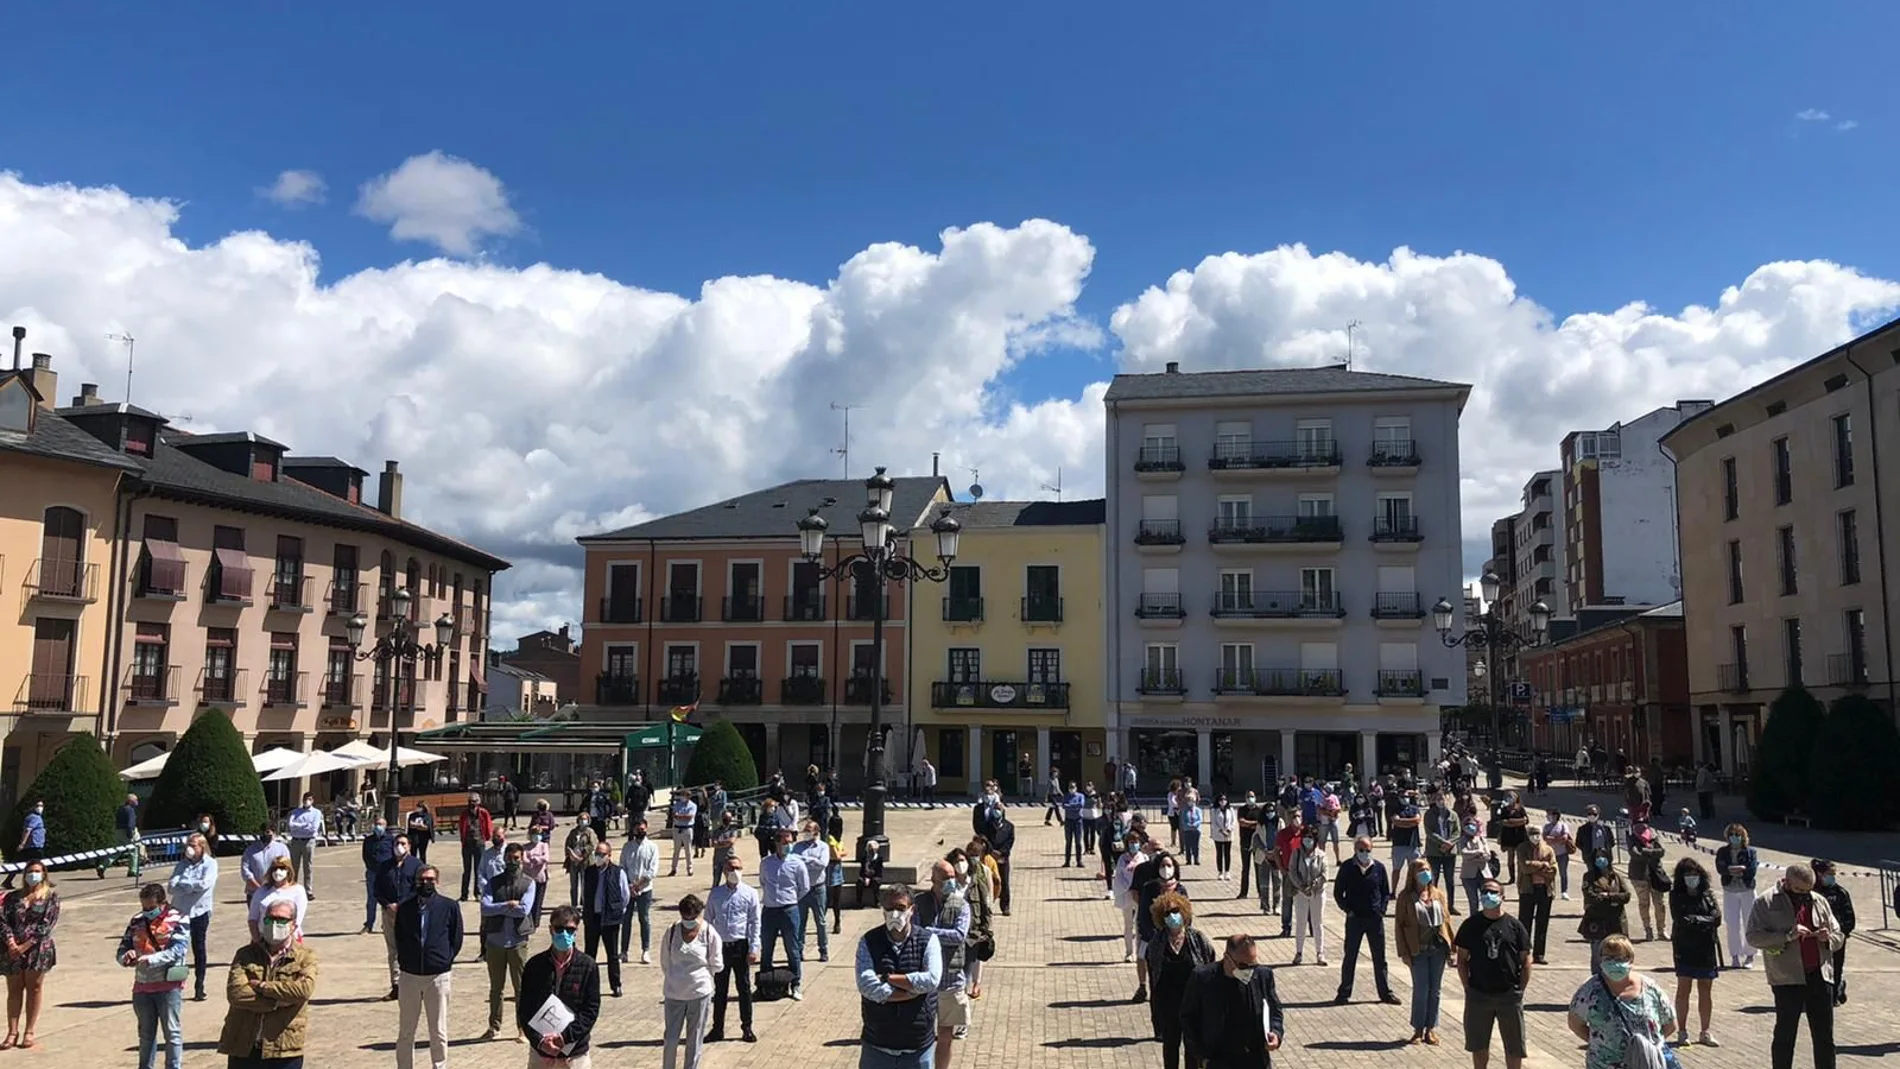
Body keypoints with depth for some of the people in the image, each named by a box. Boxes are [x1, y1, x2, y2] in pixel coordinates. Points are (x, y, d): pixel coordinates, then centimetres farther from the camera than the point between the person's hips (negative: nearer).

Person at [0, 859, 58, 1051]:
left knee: (34, 988, 0)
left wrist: (26, 945, -13)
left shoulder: (51, 896, 4)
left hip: (38, 949, -3)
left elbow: (48, 924, -5)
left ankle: (29, 1033, 3)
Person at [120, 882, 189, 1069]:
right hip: (142, 986, 5)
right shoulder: (137, 922, 10)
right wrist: (126, 956, -13)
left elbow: (178, 950, -15)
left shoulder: (177, 920, -5)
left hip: (169, 985, -5)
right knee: (146, 1033, 16)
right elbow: (123, 947, 11)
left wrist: (151, 959, -26)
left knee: (172, 1031, -2)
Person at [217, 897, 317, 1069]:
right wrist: (279, 1000, -17)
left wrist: (262, 986, -13)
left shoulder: (305, 956, -1)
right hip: (243, 1047, 2)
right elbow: (235, 992, -11)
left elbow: (304, 988, -19)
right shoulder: (246, 954, 5)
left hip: (284, 1049, -2)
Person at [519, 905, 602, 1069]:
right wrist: (539, 1040, -14)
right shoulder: (535, 965, -3)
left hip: (575, 1053, -1)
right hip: (540, 1052, 1)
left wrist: (564, 1036, -17)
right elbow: (524, 1010, -1)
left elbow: (591, 1010, -6)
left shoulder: (588, 967, -6)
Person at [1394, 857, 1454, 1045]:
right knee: (1421, 990, 0)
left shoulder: (1439, 894, 8)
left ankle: (1431, 1028, 20)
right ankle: (1418, 1029, 14)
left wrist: (1450, 948, 7)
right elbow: (1399, 925, -4)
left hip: (1438, 948, 4)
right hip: (1418, 950, -3)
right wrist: (1404, 952, -8)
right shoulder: (1406, 896, -4)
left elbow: (1446, 920, 11)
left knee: (1435, 990, 9)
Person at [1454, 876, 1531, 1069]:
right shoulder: (1471, 925, 0)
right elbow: (1462, 960, 3)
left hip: (1509, 995, 0)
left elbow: (1526, 961, 2)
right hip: (1478, 995, 0)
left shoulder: (1514, 925, -1)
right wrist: (1468, 988, -3)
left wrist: (1519, 990, -4)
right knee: (1478, 1045, 12)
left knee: (1514, 1046, 9)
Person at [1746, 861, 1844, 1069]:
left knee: (1824, 1036, 9)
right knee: (1785, 1034, 4)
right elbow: (1753, 936, -10)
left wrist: (1828, 937, -4)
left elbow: (1839, 938, 19)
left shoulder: (1819, 901, 12)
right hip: (1787, 979, -4)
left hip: (1820, 976, 4)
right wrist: (1787, 936, -20)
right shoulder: (1766, 903, -3)